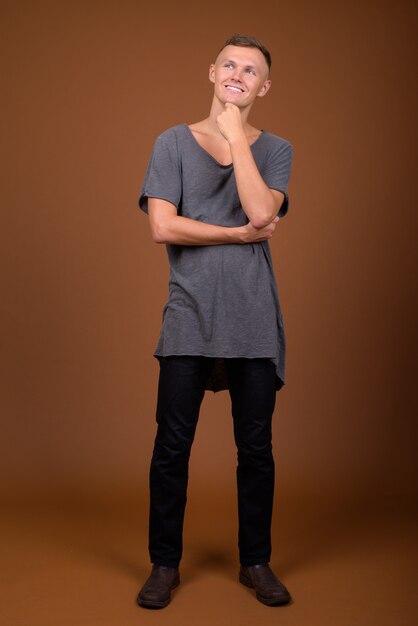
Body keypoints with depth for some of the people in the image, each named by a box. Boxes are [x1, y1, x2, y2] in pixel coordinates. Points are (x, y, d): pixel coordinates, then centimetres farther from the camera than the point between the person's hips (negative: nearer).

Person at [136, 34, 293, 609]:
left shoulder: (274, 150, 8)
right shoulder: (173, 142, 5)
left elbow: (261, 211, -13)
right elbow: (162, 227, -8)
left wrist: (236, 133, -8)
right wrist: (243, 234, -8)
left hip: (255, 323, 1)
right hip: (189, 319, -1)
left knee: (256, 448, 8)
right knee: (172, 446, 2)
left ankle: (256, 562, 24)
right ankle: (165, 564, 19)